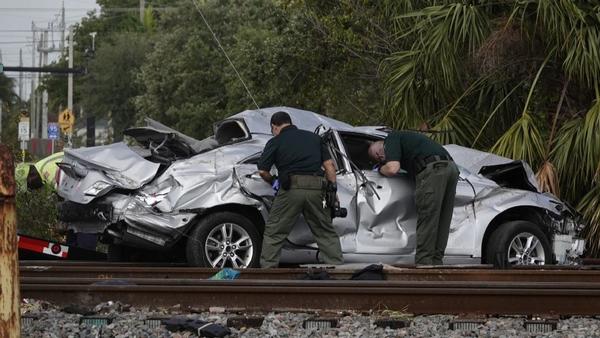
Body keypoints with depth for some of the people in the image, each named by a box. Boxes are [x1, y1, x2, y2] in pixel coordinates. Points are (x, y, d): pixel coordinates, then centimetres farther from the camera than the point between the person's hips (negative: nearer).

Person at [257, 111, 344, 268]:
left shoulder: (276, 142, 9)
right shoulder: (314, 137, 21)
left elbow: (262, 171, 4)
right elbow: (329, 164, 14)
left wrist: (273, 181, 23)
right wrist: (333, 188, 13)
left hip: (291, 189, -3)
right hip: (316, 189, 3)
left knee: (273, 232, 6)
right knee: (326, 232, 13)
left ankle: (267, 269, 1)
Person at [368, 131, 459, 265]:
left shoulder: (392, 138, 9)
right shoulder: (405, 137, 36)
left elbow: (393, 169, -4)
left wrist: (381, 169, 17)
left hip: (432, 169, -9)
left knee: (426, 220, -8)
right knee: (441, 222, 11)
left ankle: (423, 263, -10)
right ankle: (436, 262, 10)